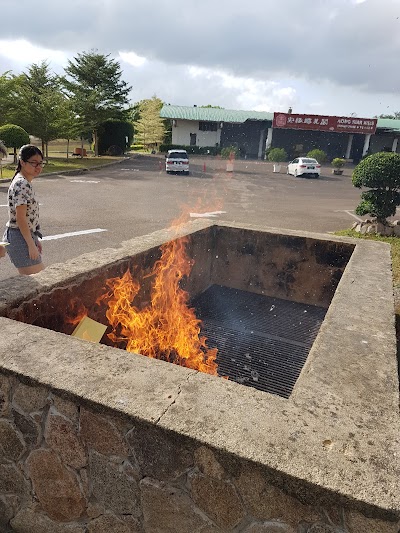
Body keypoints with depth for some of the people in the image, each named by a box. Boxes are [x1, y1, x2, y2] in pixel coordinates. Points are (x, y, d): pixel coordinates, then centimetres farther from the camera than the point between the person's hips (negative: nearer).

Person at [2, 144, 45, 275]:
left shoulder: (25, 182, 13)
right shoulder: (22, 184, -17)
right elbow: (20, 218, -21)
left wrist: (35, 240, 19)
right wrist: (31, 245, -19)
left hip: (24, 236, 10)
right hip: (20, 238, -10)